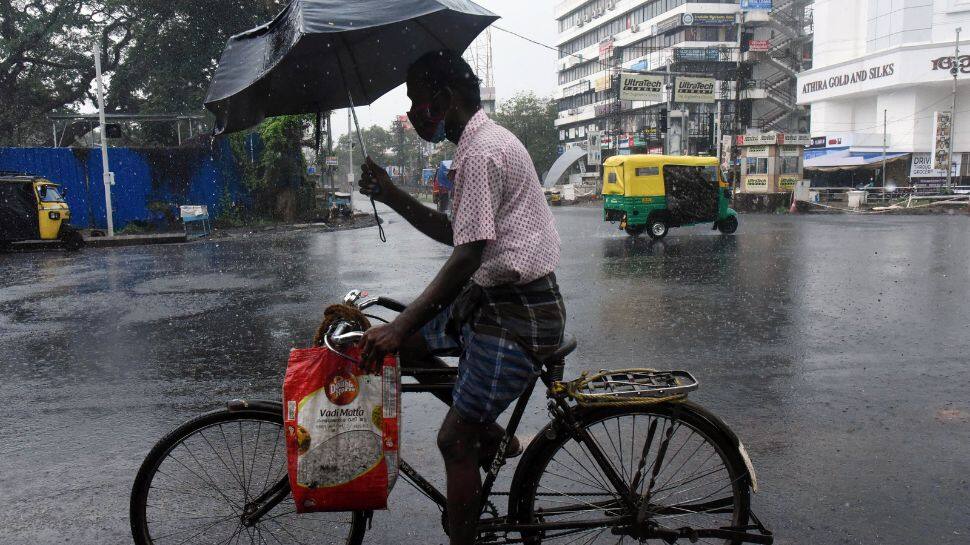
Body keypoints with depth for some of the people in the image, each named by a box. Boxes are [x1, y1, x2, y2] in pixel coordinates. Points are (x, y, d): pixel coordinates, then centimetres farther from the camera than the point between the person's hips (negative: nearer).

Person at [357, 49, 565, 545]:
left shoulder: (482, 152, -18)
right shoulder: (483, 142, 15)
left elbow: (467, 257, -24)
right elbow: (455, 234, 18)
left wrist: (399, 327, -23)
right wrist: (390, 196, 10)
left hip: (518, 314, -10)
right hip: (492, 298, 10)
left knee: (454, 439, -4)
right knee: (404, 343, 11)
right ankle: (490, 432, 17)